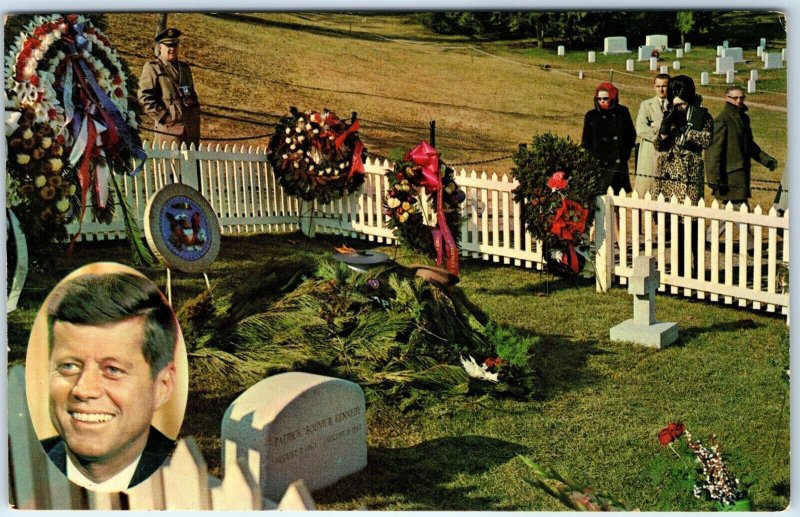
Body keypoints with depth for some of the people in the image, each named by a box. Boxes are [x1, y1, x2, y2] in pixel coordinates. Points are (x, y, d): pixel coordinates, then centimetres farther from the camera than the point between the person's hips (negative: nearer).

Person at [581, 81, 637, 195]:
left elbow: (631, 134, 17)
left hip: (619, 164, 1)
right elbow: (585, 142, 9)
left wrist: (625, 153, 9)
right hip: (599, 164, -1)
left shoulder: (622, 112, 6)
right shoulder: (591, 116, 6)